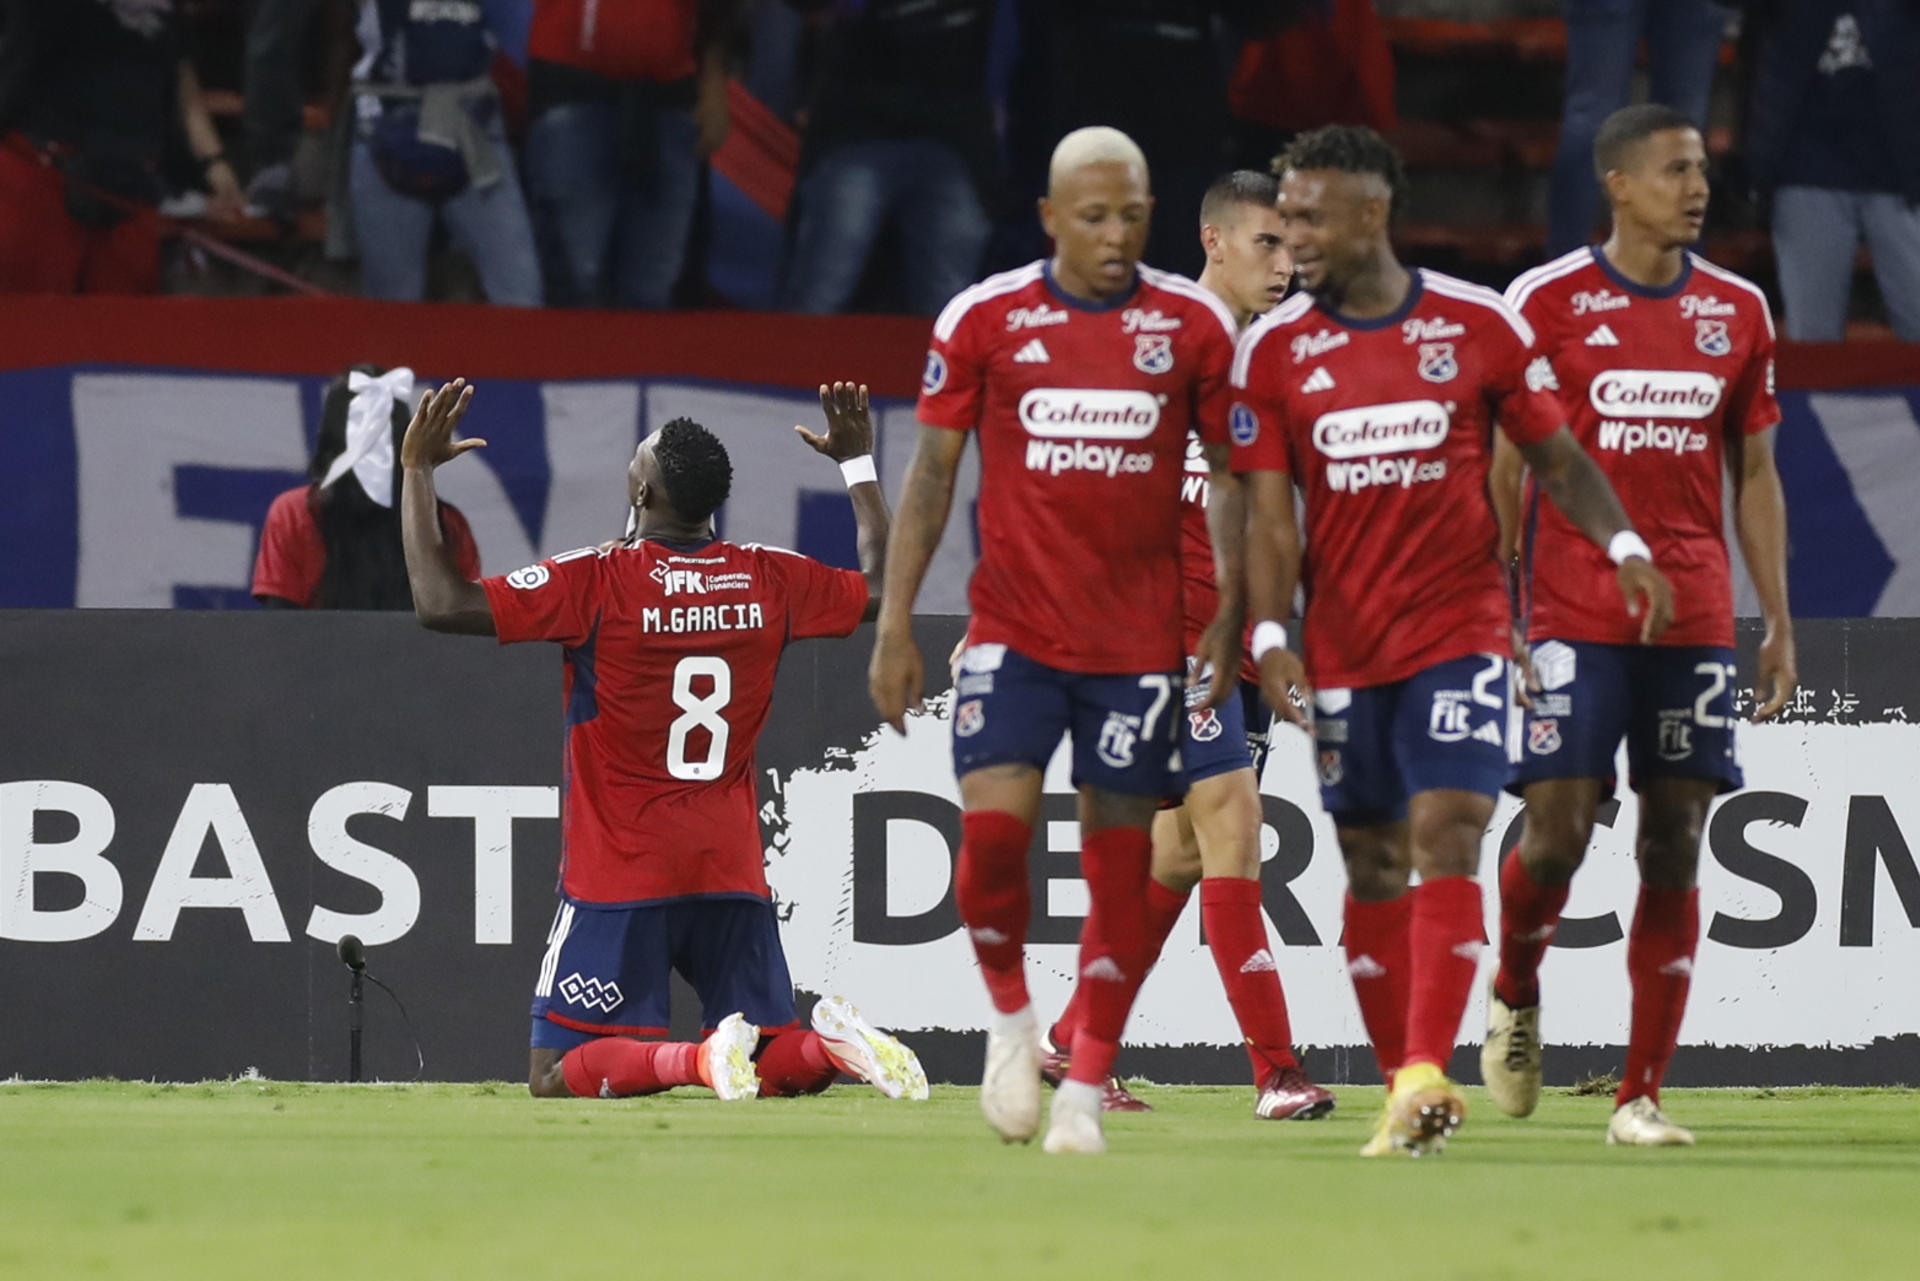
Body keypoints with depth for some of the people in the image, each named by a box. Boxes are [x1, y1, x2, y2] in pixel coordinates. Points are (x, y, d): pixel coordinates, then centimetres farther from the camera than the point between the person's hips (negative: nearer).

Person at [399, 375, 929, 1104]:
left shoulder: (595, 583, -12)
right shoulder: (768, 580, 2)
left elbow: (441, 602, -14)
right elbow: (882, 588, 21)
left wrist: (417, 469, -4)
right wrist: (858, 463, 32)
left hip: (619, 879, -5)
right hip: (734, 875, 5)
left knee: (558, 1076, -1)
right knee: (783, 1066, 12)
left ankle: (702, 1058, -27)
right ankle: (834, 1045, -22)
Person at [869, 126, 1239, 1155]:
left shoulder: (1195, 326, 2)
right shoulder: (983, 319, 1)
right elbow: (932, 471, 5)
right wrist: (895, 625, 1)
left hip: (1141, 638, 1)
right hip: (1013, 632, -1)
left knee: (1119, 856, 1)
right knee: (993, 825, -15)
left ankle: (1086, 1087, 12)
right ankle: (1011, 1015, 12)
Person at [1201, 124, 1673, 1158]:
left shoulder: (1480, 326, -1)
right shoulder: (1272, 350, 2)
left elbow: (1555, 457, 8)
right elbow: (1267, 511, -1)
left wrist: (1624, 545, -8)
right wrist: (1266, 636, -13)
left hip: (1460, 633, -2)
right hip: (1343, 644, 2)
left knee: (1446, 838, -16)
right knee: (1372, 866, 6)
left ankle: (1425, 1072, -24)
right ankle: (1407, 1092, 14)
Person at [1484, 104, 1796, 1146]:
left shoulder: (1737, 311, 10)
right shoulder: (1545, 303, -1)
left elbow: (1754, 475, 15)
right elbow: (1503, 472, 1)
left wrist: (1780, 623, 9)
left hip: (1696, 620, 3)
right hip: (1574, 619, -3)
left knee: (1674, 851, -1)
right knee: (1558, 828, -9)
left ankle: (1642, 1094, 3)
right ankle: (1514, 998, 22)